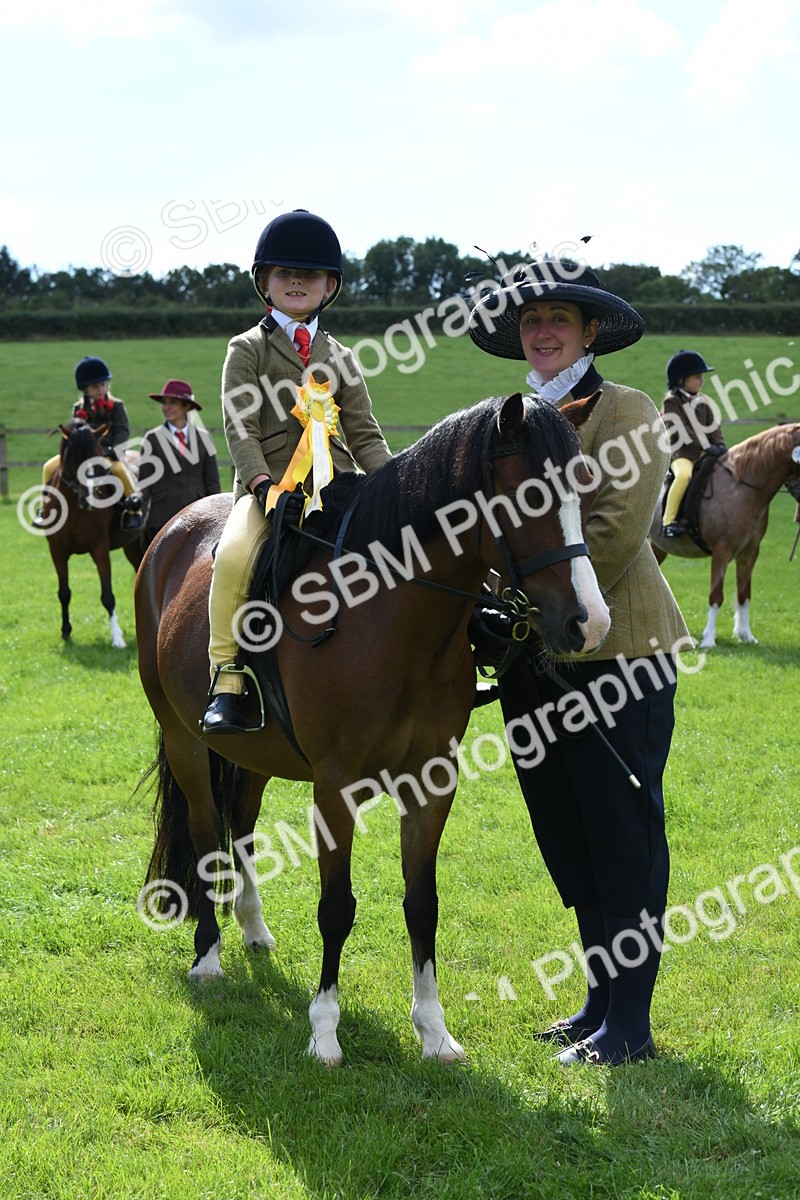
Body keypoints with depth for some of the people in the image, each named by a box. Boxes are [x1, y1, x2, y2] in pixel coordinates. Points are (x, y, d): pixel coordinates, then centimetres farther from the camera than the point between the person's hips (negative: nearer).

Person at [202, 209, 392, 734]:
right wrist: (263, 485, -19)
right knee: (235, 554, -32)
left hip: (337, 484, 3)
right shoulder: (247, 349, 8)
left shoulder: (340, 359, 19)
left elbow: (365, 435, 14)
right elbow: (240, 428, -3)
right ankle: (227, 680, -21)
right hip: (269, 486, -3)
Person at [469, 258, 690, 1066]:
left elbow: (617, 530, -16)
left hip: (615, 648, -7)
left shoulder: (626, 411, -6)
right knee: (565, 839, 12)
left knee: (624, 835, -2)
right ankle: (601, 1001, 24)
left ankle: (629, 1025, 4)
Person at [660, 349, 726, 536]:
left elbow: (713, 427, 11)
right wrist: (707, 447, -21)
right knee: (684, 475, -36)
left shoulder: (701, 401, 14)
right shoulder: (671, 402, -6)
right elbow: (683, 433, -15)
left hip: (704, 454, 7)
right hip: (681, 454, -7)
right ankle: (669, 521, -30)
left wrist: (720, 445, -8)